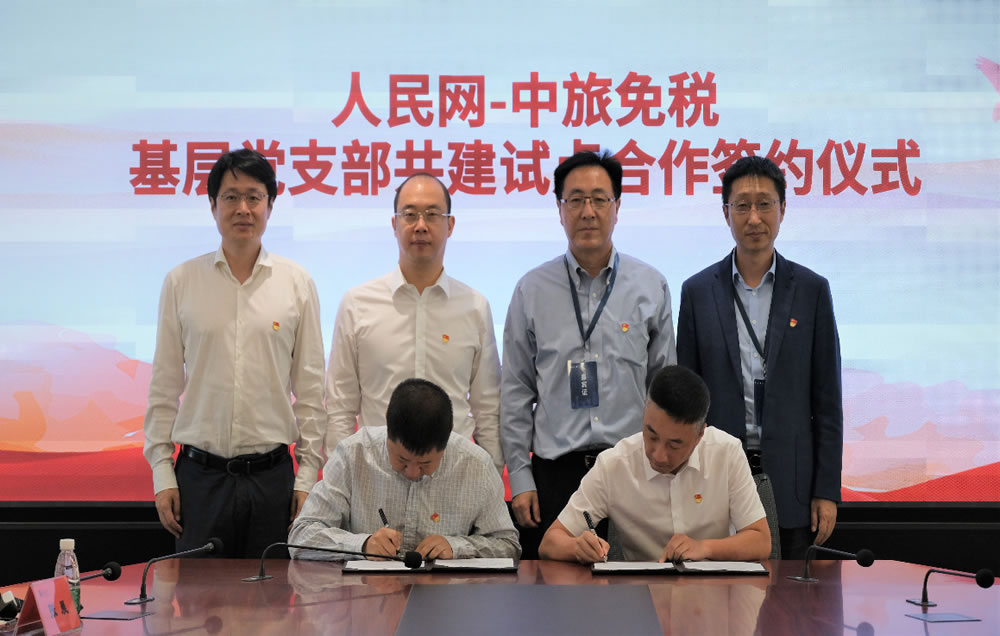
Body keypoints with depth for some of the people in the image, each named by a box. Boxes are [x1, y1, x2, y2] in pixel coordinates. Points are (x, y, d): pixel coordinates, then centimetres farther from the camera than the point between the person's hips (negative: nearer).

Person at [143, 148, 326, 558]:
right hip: (200, 474, 0)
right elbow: (163, 388, 6)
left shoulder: (297, 284, 3)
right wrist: (162, 474, 1)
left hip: (271, 474, 0)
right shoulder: (181, 282, 4)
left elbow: (310, 389, 6)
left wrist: (308, 476, 2)